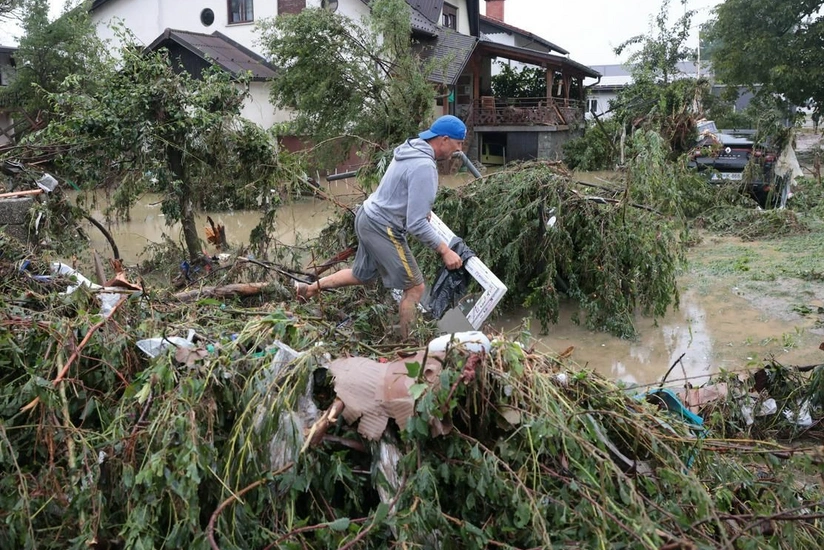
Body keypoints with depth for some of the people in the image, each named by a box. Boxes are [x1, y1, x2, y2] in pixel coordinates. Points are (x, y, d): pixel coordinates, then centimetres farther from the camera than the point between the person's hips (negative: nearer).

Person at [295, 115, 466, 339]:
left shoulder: (411, 150, 4)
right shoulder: (424, 167, -25)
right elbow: (416, 224, -26)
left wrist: (423, 210, 30)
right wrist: (444, 250, -22)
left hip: (368, 217, 10)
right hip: (382, 228, -10)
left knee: (361, 275, 27)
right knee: (415, 288, -1)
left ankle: (308, 289, 38)